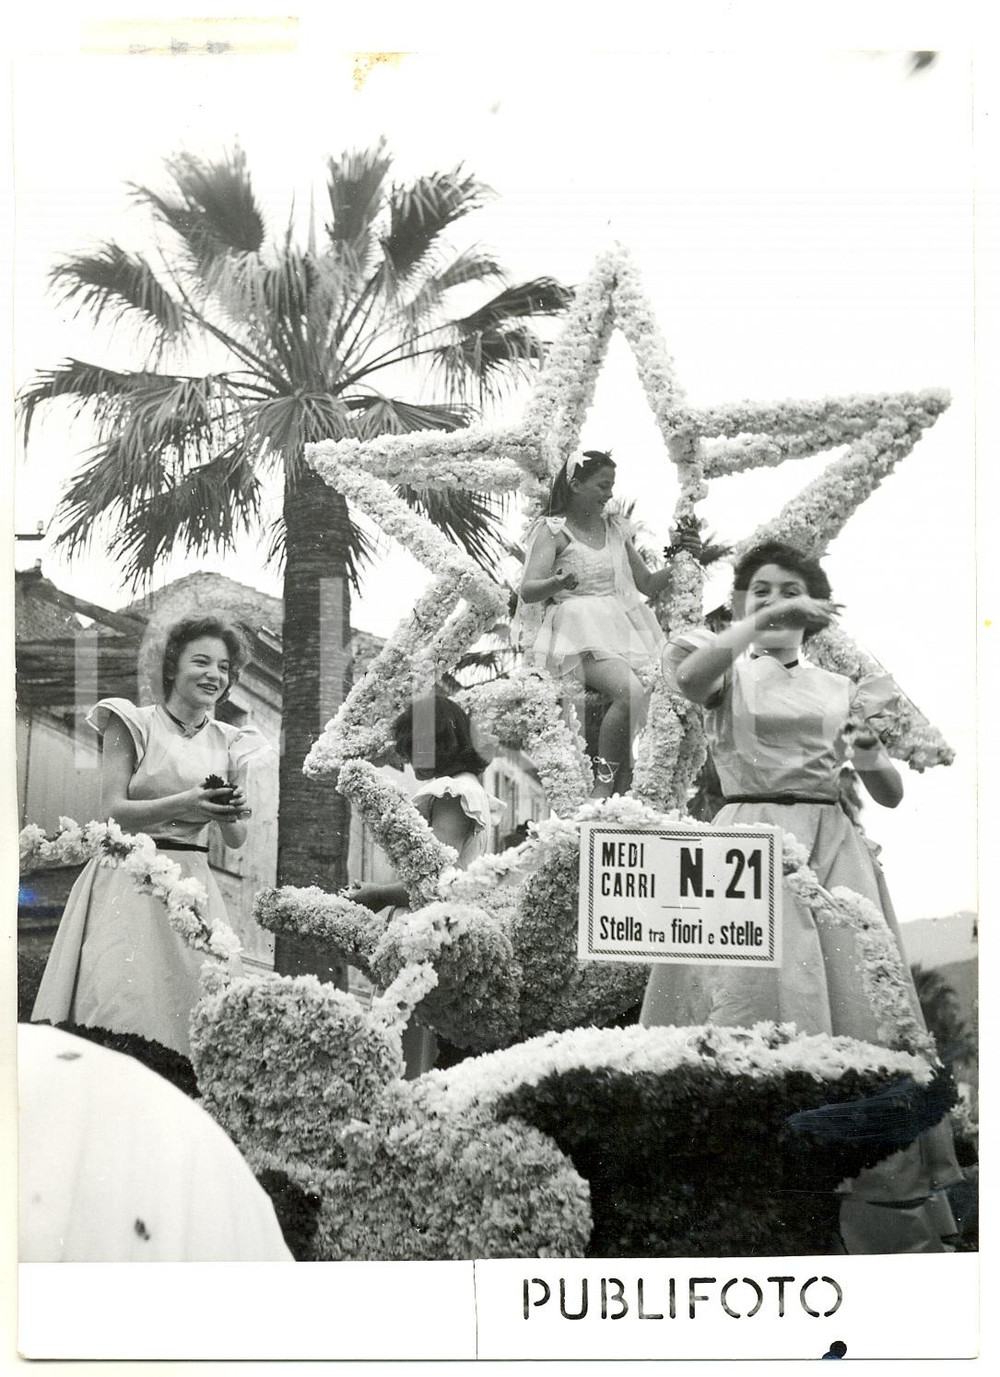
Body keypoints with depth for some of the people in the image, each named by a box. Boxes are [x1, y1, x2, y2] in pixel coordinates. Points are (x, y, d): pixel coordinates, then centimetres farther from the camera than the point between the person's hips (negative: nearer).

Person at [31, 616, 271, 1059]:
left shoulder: (230, 744, 11)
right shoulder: (132, 724, 0)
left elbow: (236, 839, 13)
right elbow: (113, 812, -7)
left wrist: (232, 813, -9)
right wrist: (185, 803, -19)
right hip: (129, 881, -4)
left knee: (193, 1001, -2)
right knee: (122, 1000, -11)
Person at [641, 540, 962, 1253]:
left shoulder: (840, 687, 19)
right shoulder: (731, 673, 10)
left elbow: (891, 795, 15)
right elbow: (689, 677, -16)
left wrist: (868, 746, -4)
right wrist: (758, 624, -22)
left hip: (834, 847, 3)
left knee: (858, 1009, -4)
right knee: (758, 1003, -15)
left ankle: (892, 1221, 3)